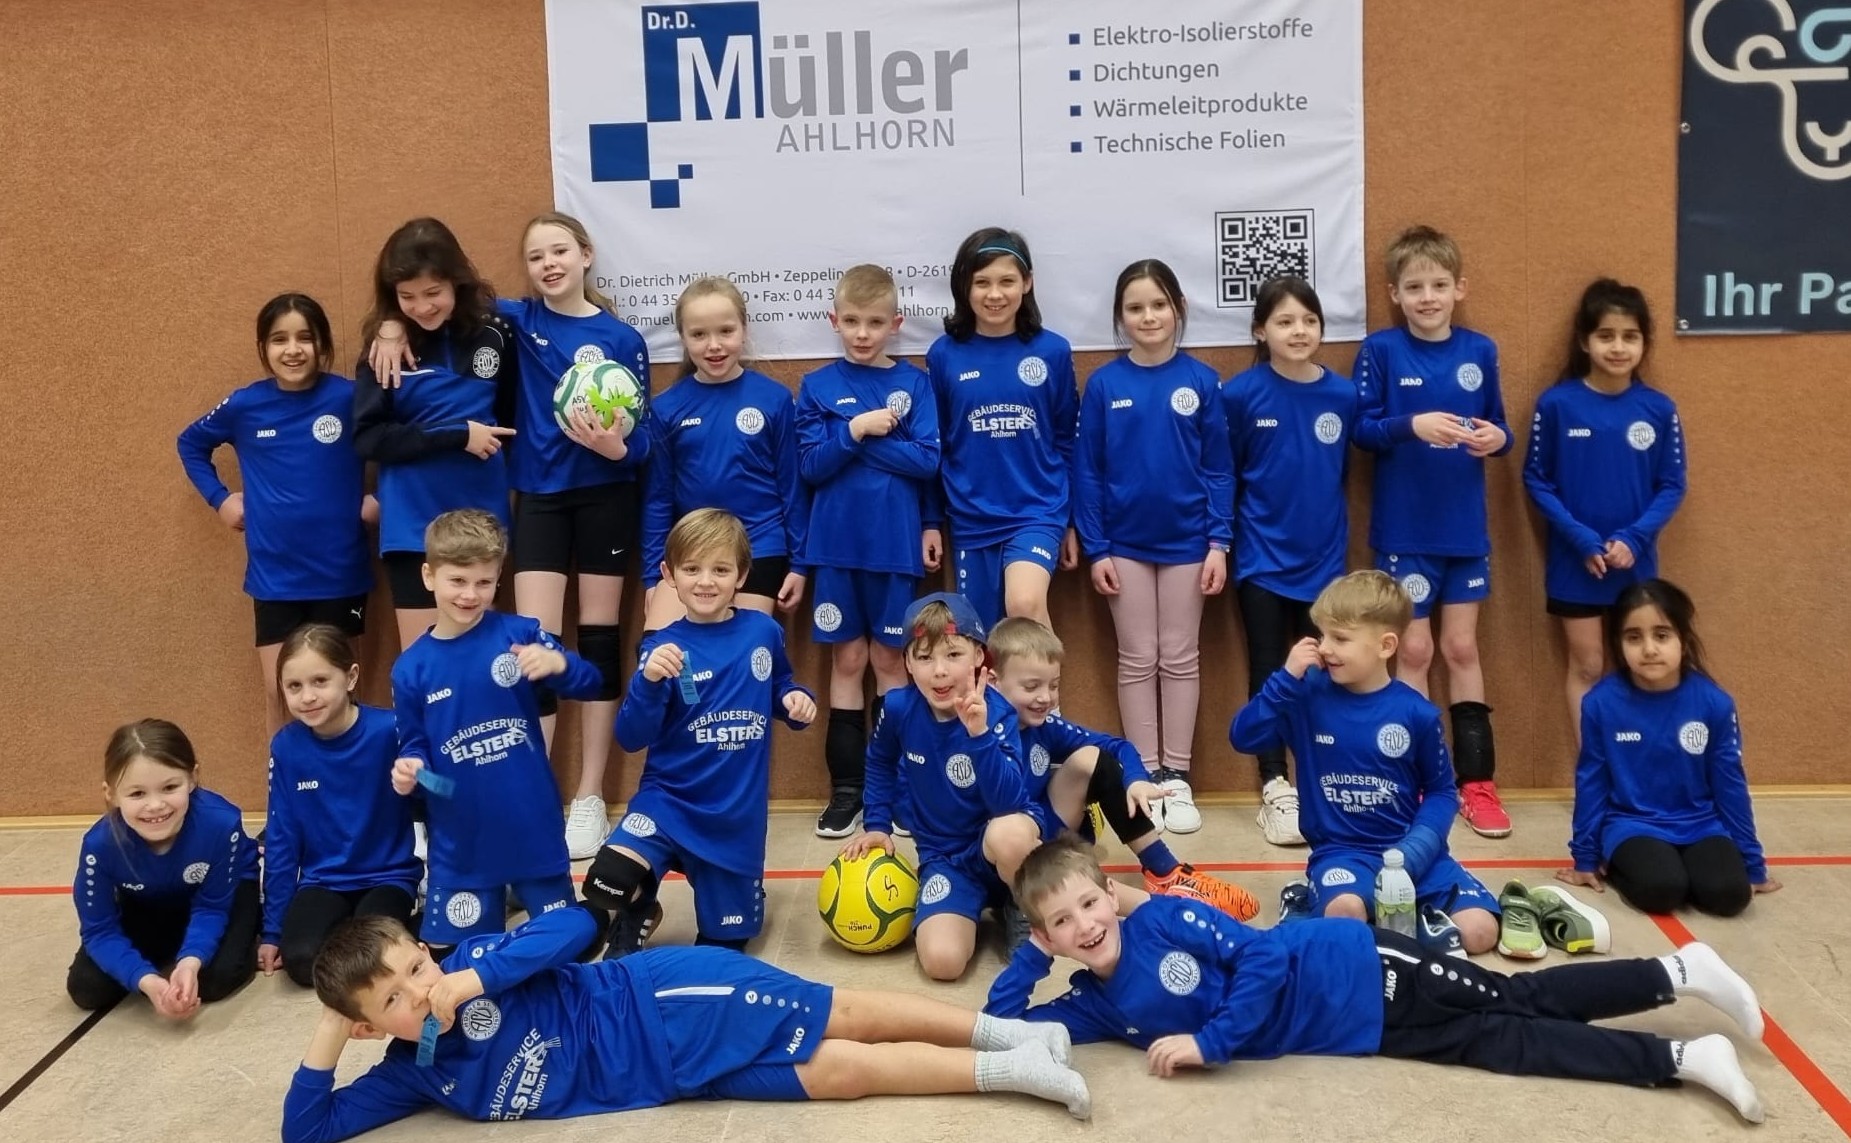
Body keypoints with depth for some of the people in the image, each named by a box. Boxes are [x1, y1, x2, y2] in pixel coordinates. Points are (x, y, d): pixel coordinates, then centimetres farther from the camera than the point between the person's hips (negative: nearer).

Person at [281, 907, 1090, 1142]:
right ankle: (1005, 1064, 1)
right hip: (666, 1076, 3)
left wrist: (476, 980, -26)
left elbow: (574, 924, -18)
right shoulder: (413, 1076, 0)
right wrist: (323, 1043, -13)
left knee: (841, 1018, -10)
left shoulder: (472, 961, -12)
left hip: (664, 1002, -3)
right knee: (834, 1070, -3)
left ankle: (1005, 1036, -1)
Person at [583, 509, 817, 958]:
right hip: (670, 800, -2)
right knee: (607, 882, -28)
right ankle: (638, 916, 9)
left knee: (726, 941, 13)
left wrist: (797, 700, -7)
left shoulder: (764, 632, -3)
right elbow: (631, 738, -15)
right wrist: (649, 681, -32)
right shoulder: (664, 648, -11)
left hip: (738, 813, 2)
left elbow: (779, 688, 16)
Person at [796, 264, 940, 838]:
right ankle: (846, 788, 14)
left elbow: (927, 462, -8)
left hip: (896, 542, -1)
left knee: (889, 659, 6)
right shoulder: (817, 387, 3)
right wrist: (855, 430, -17)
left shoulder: (914, 383, 1)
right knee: (847, 660, 7)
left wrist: (862, 439, -13)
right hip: (837, 543, 1)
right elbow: (811, 466, -3)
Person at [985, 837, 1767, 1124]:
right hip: (1368, 1036, 5)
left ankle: (1675, 973, 8)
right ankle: (1682, 1059, 9)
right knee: (1502, 1043, 4)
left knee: (1521, 1002, -5)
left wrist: (1210, 1041, -23)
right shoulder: (1096, 1007, 1)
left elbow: (1262, 957, -21)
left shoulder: (1164, 918, -17)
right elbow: (1001, 1028, 1)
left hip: (1358, 973, -5)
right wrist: (1031, 954, -6)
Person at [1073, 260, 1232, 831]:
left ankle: (1177, 777, 18)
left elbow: (1219, 468, -1)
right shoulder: (1103, 384, -4)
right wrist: (1094, 549, -6)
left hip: (1187, 542, 0)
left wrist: (1219, 542, -6)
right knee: (1138, 660, 7)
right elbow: (1086, 472, -2)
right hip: (1125, 543, 0)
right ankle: (1144, 776, 16)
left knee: (1181, 658, 8)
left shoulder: (1201, 381, -4)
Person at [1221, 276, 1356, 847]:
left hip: (1324, 555, 2)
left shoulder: (1343, 395, -2)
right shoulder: (1240, 393, -8)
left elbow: (1343, 472, 9)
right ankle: (1275, 788, 12)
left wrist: (1329, 525, 13)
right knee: (1269, 672, 4)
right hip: (1263, 557, -2)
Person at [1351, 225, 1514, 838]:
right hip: (1404, 528, -3)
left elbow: (1497, 426, 9)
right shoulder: (1380, 350, -7)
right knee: (1414, 649, 4)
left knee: (1462, 648, 10)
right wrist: (1413, 425, -25)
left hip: (1465, 528, 3)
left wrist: (1498, 438, -13)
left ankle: (1476, 782, 18)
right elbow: (1361, 428, -9)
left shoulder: (1481, 351, 2)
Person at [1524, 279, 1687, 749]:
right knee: (1586, 666, 8)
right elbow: (1536, 480, -5)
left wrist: (1634, 537, -14)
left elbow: (1672, 486, 0)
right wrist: (1580, 538, -14)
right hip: (1575, 560, -1)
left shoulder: (1659, 409, -4)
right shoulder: (1556, 403, -9)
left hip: (1637, 561, 2)